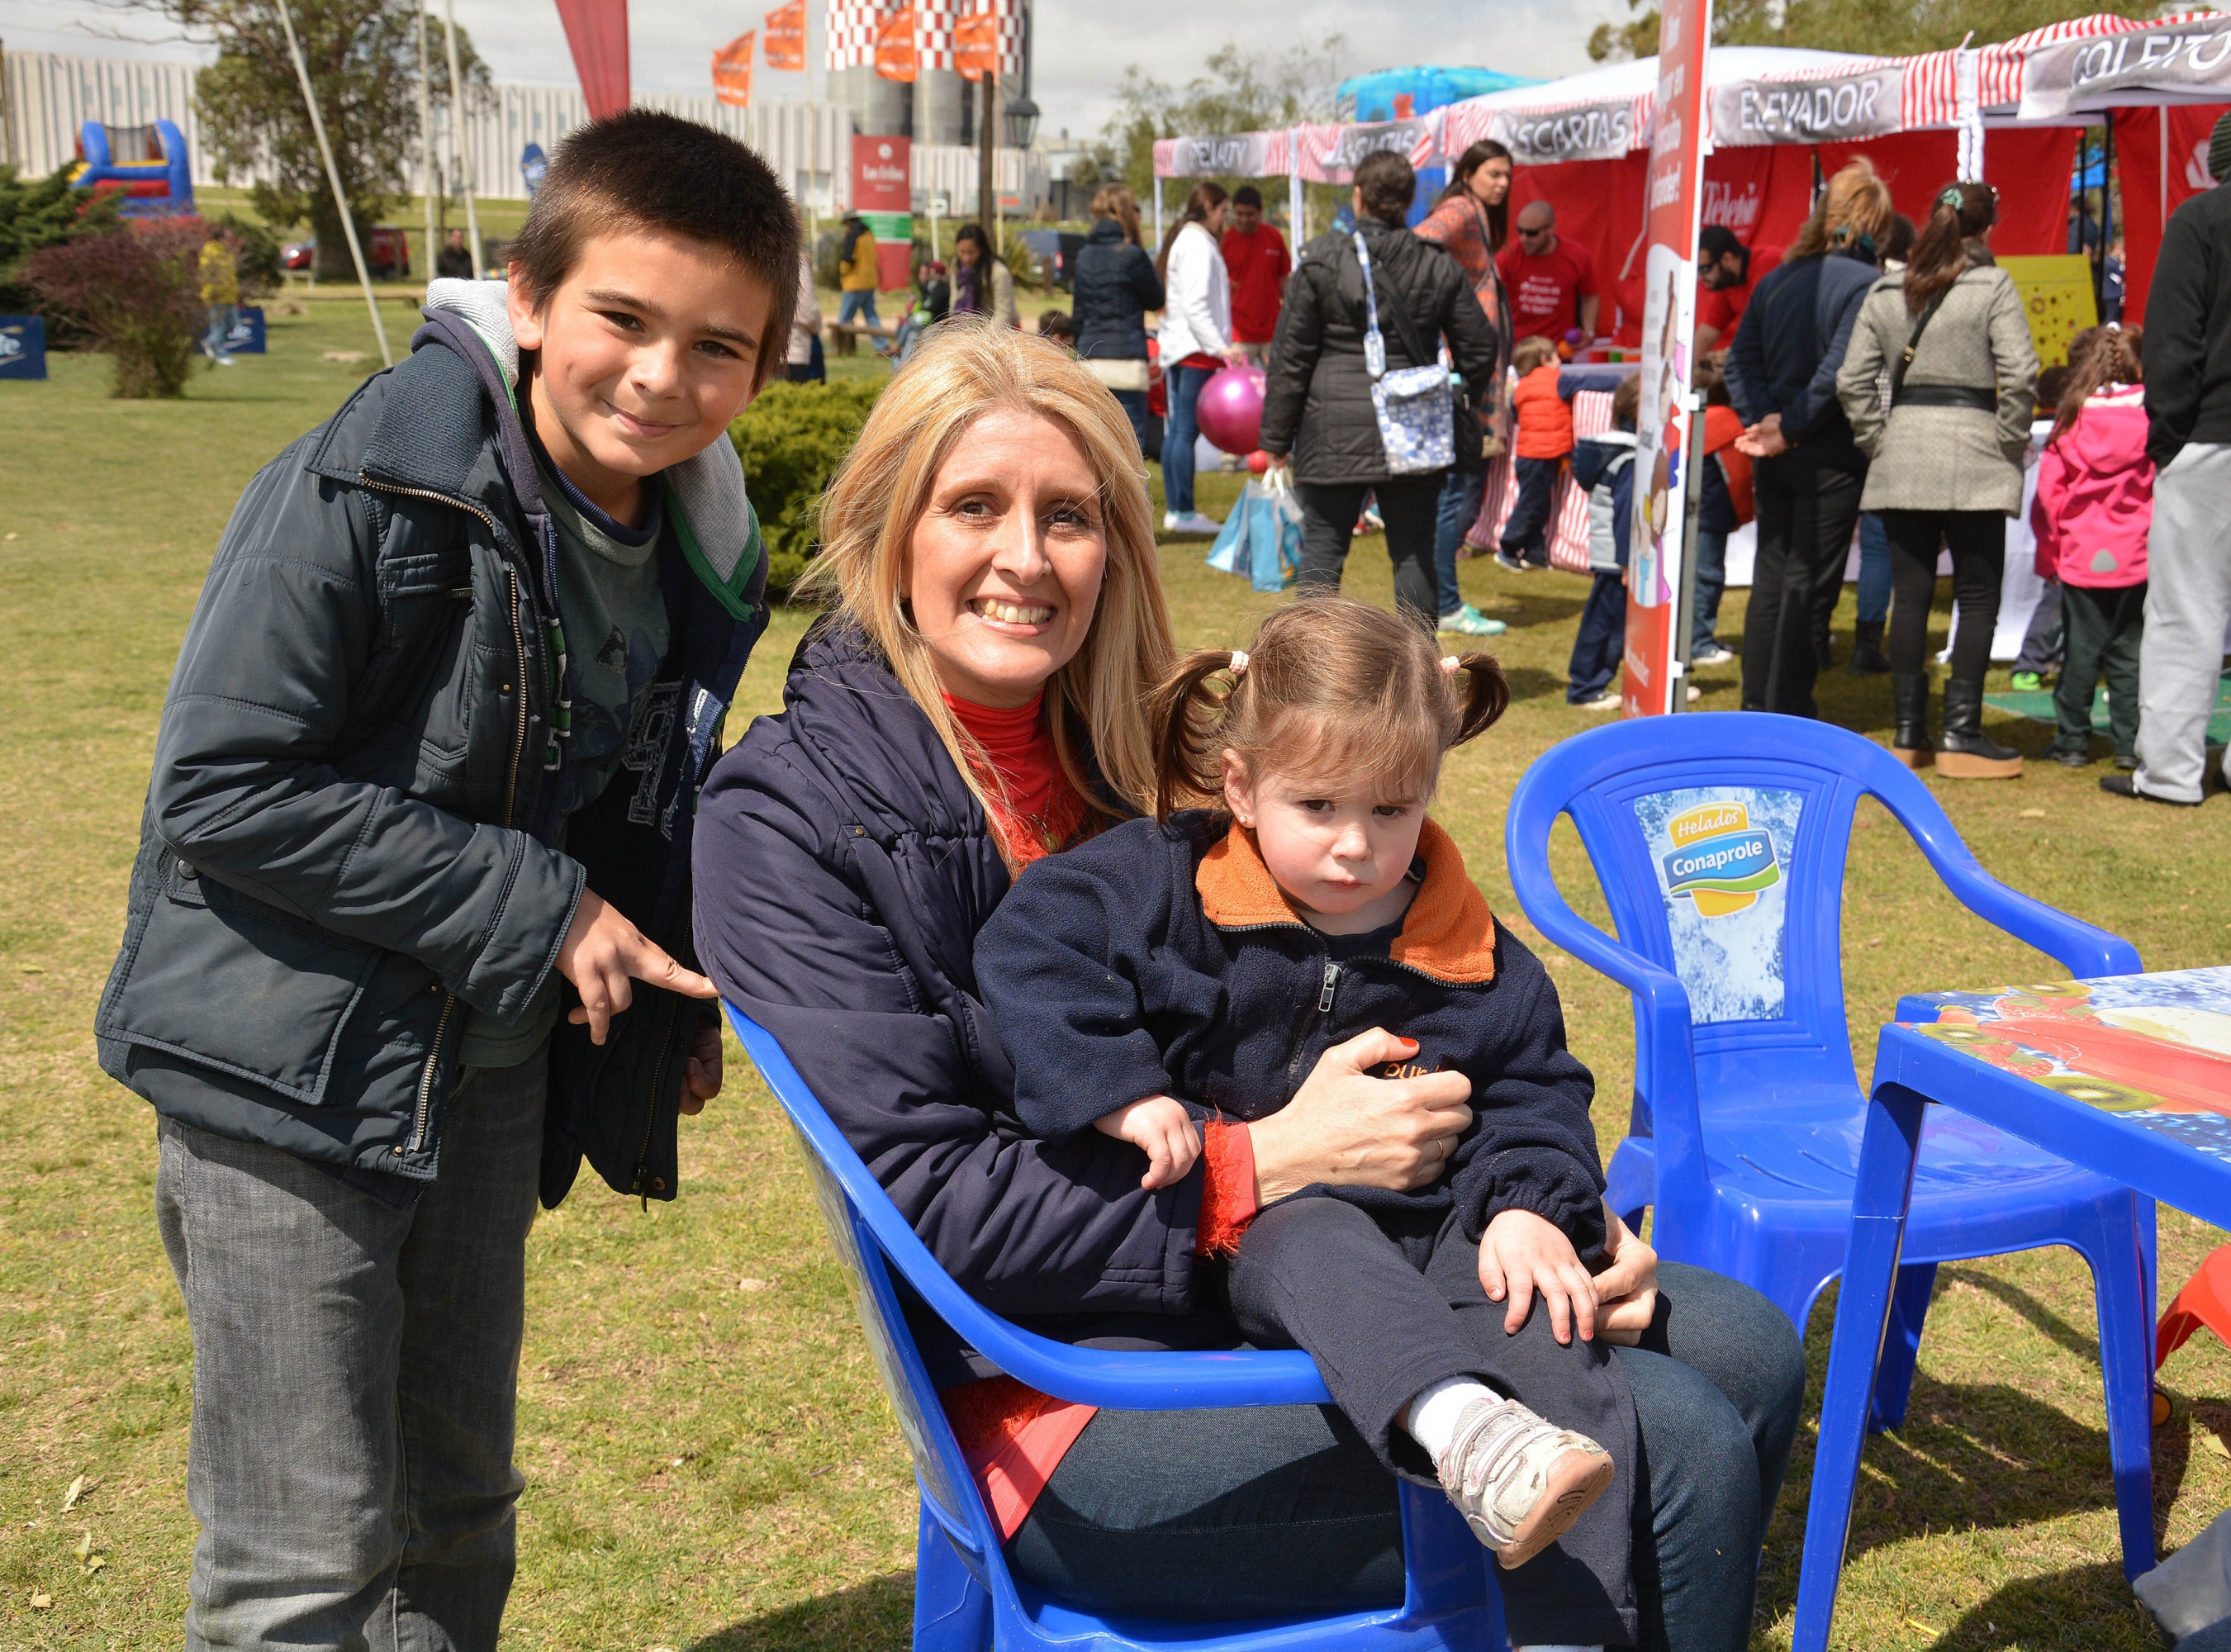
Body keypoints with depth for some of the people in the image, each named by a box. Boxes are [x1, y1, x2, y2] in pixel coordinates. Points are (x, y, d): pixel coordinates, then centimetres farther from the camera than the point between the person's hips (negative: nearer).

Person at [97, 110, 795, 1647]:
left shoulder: (697, 555, 1)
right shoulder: (366, 486, -20)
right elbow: (223, 786, -22)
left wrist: (674, 999, 4)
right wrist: (532, 909, -22)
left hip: (491, 1064, 7)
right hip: (287, 1064, -6)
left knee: (460, 1511, 19)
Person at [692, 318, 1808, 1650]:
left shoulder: (1129, 752, 10)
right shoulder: (785, 815, -9)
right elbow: (923, 1200, -16)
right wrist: (1261, 1166, -18)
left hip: (1284, 1277, 7)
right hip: (1076, 1367, -7)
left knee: (1744, 1350, 0)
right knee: (1672, 1457, -18)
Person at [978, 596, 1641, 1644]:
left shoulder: (1476, 962, 7)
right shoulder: (1166, 885, -1)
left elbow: (1533, 1090, 13)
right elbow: (1030, 946, -9)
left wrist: (1531, 1206, -8)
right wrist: (1119, 1091, -20)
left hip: (1426, 1220, 3)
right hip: (1244, 1233, -2)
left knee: (1551, 1323, -25)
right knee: (1318, 1247, -37)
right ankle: (1461, 1433, -60)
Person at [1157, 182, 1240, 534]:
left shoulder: (1182, 240, 20)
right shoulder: (1197, 244, -10)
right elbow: (1195, 305, -19)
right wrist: (1220, 347, -22)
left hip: (1176, 347, 10)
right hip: (1196, 350, -10)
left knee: (1176, 429, 9)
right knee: (1188, 429, -9)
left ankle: (1174, 510, 11)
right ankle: (1184, 512, -9)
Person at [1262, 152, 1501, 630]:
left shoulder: (1322, 261, -4)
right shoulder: (1438, 265, 4)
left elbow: (1291, 357, -3)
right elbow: (1479, 347, 10)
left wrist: (1276, 436, 3)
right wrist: (1462, 411, 26)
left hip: (1334, 433, -2)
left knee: (1322, 550, 6)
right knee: (1414, 554, 10)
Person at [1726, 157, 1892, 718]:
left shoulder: (1776, 279, 8)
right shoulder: (1865, 283, -13)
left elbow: (1740, 361, 4)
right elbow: (1839, 374, -19)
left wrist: (1764, 419, -5)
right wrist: (1788, 431, -11)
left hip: (1774, 457, 6)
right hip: (1830, 456, -6)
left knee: (1771, 578, 14)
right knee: (1809, 583, 1)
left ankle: (1756, 706, 19)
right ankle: (1787, 713, 4)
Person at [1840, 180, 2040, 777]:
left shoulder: (1884, 292, 8)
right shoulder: (1993, 286, -4)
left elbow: (1853, 380, 4)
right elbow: (2020, 374, -12)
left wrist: (1876, 441, 10)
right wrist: (2011, 441, 0)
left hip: (1901, 458, 4)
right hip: (1971, 454, -4)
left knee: (1910, 594, 8)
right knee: (1977, 596, 3)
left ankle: (1908, 731, 11)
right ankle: (1961, 733, 0)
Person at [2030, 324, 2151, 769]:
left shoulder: (2070, 420, 0)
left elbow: (2049, 493, 2)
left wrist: (2050, 553, 11)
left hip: (2081, 558, 1)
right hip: (2138, 558, -1)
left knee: (2081, 650, 7)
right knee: (2129, 650, 6)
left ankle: (2073, 740, 11)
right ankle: (2129, 744, 7)